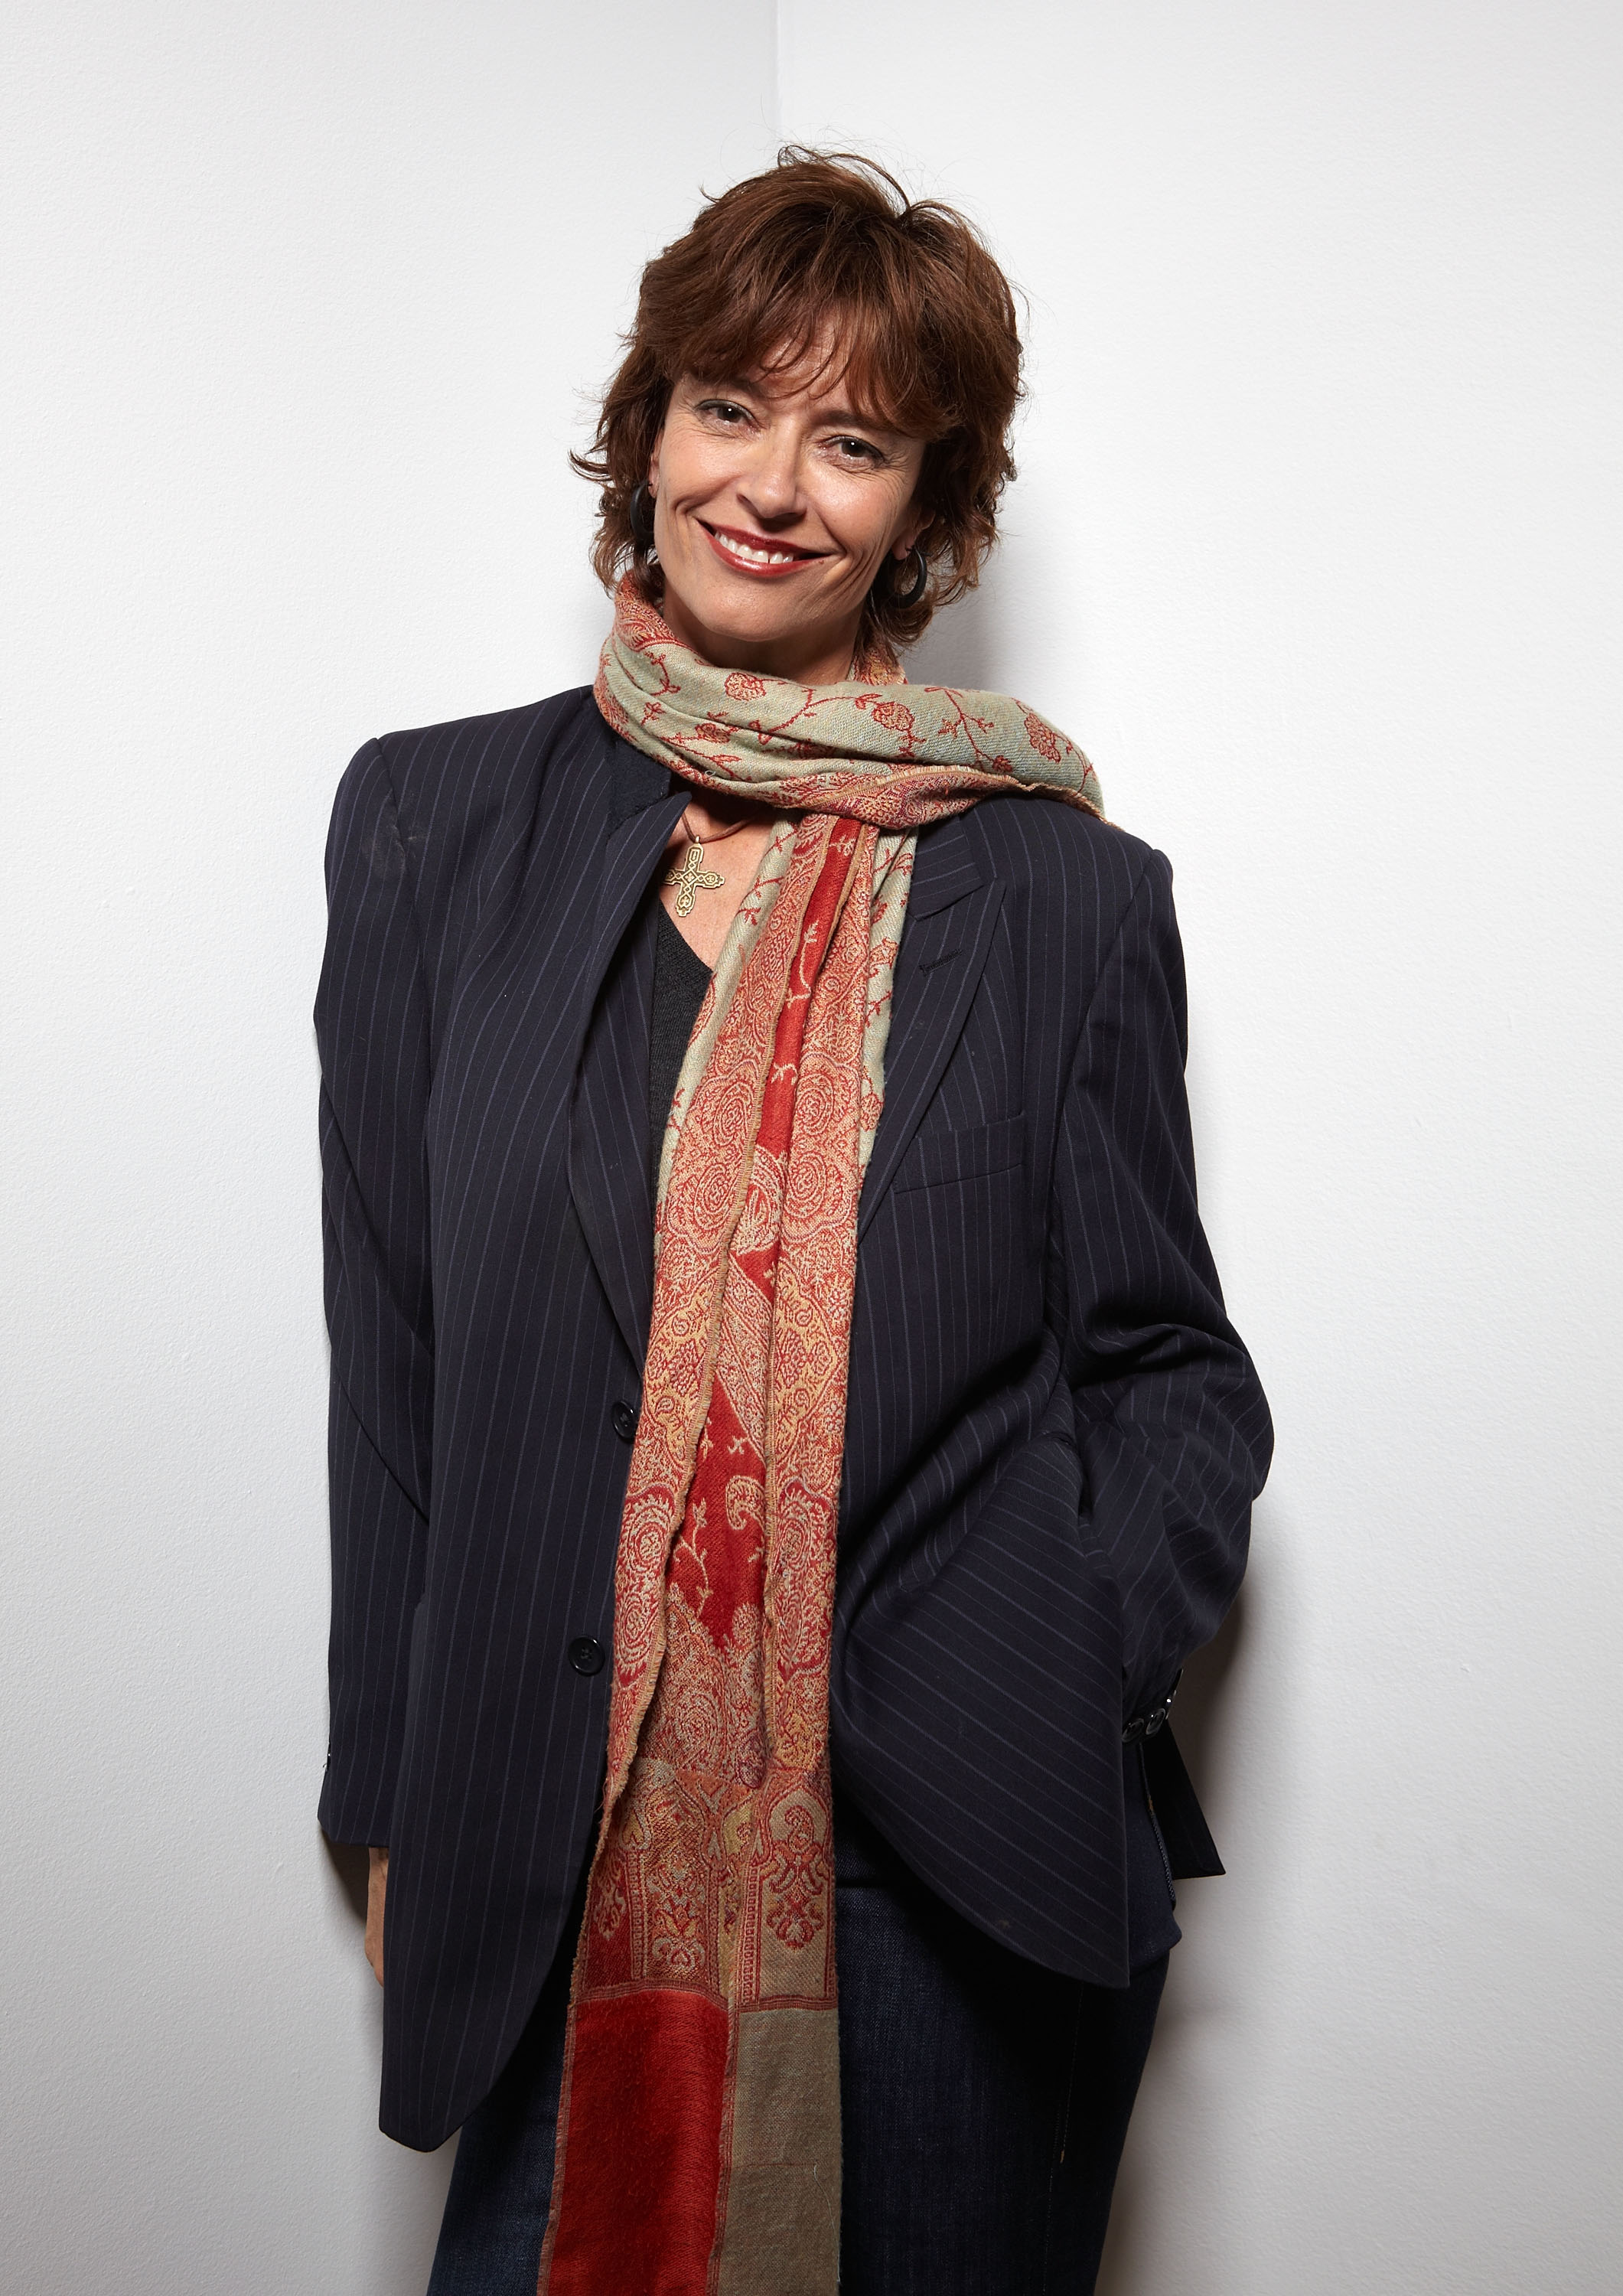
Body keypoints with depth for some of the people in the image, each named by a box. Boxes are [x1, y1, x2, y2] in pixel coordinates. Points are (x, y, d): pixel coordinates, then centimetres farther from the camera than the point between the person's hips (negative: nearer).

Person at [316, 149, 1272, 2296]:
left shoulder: (1070, 896, -1)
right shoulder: (439, 822, 2)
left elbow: (1171, 1370, 5)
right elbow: (394, 1354, 3)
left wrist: (1074, 1669, -14)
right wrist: (400, 1812, 4)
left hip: (975, 1893, 0)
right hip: (560, 1878, 1)